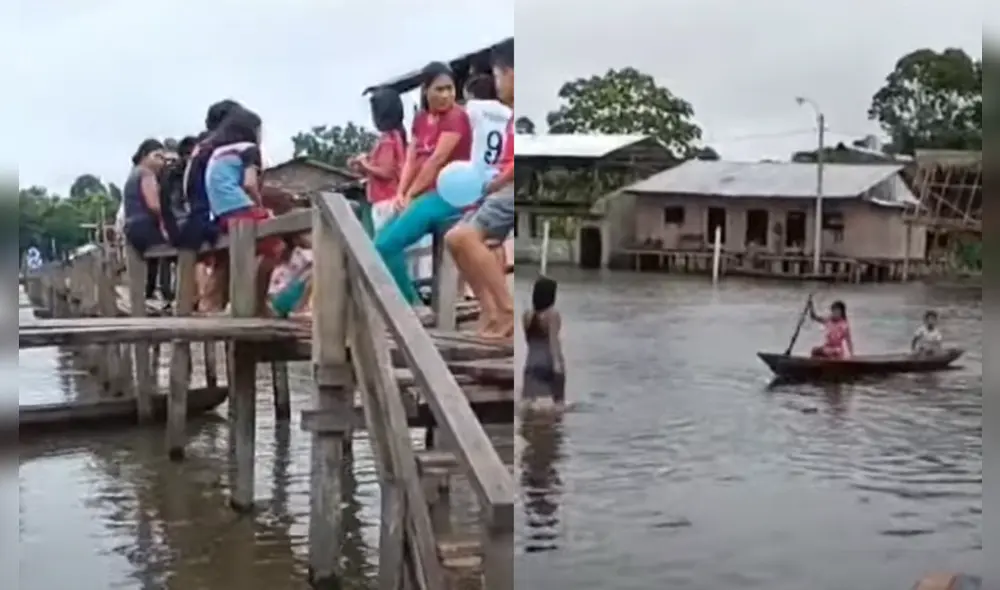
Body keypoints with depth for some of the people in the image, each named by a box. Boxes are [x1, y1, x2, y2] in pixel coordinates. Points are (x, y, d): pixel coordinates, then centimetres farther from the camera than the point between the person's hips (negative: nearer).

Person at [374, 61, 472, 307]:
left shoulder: (456, 116, -9)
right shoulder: (420, 118, 15)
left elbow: (437, 160, -15)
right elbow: (411, 159, 11)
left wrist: (410, 194, -11)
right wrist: (401, 193, -5)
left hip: (447, 194, -9)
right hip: (424, 194, 9)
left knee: (387, 245, -19)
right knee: (381, 242, 1)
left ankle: (411, 305, -8)